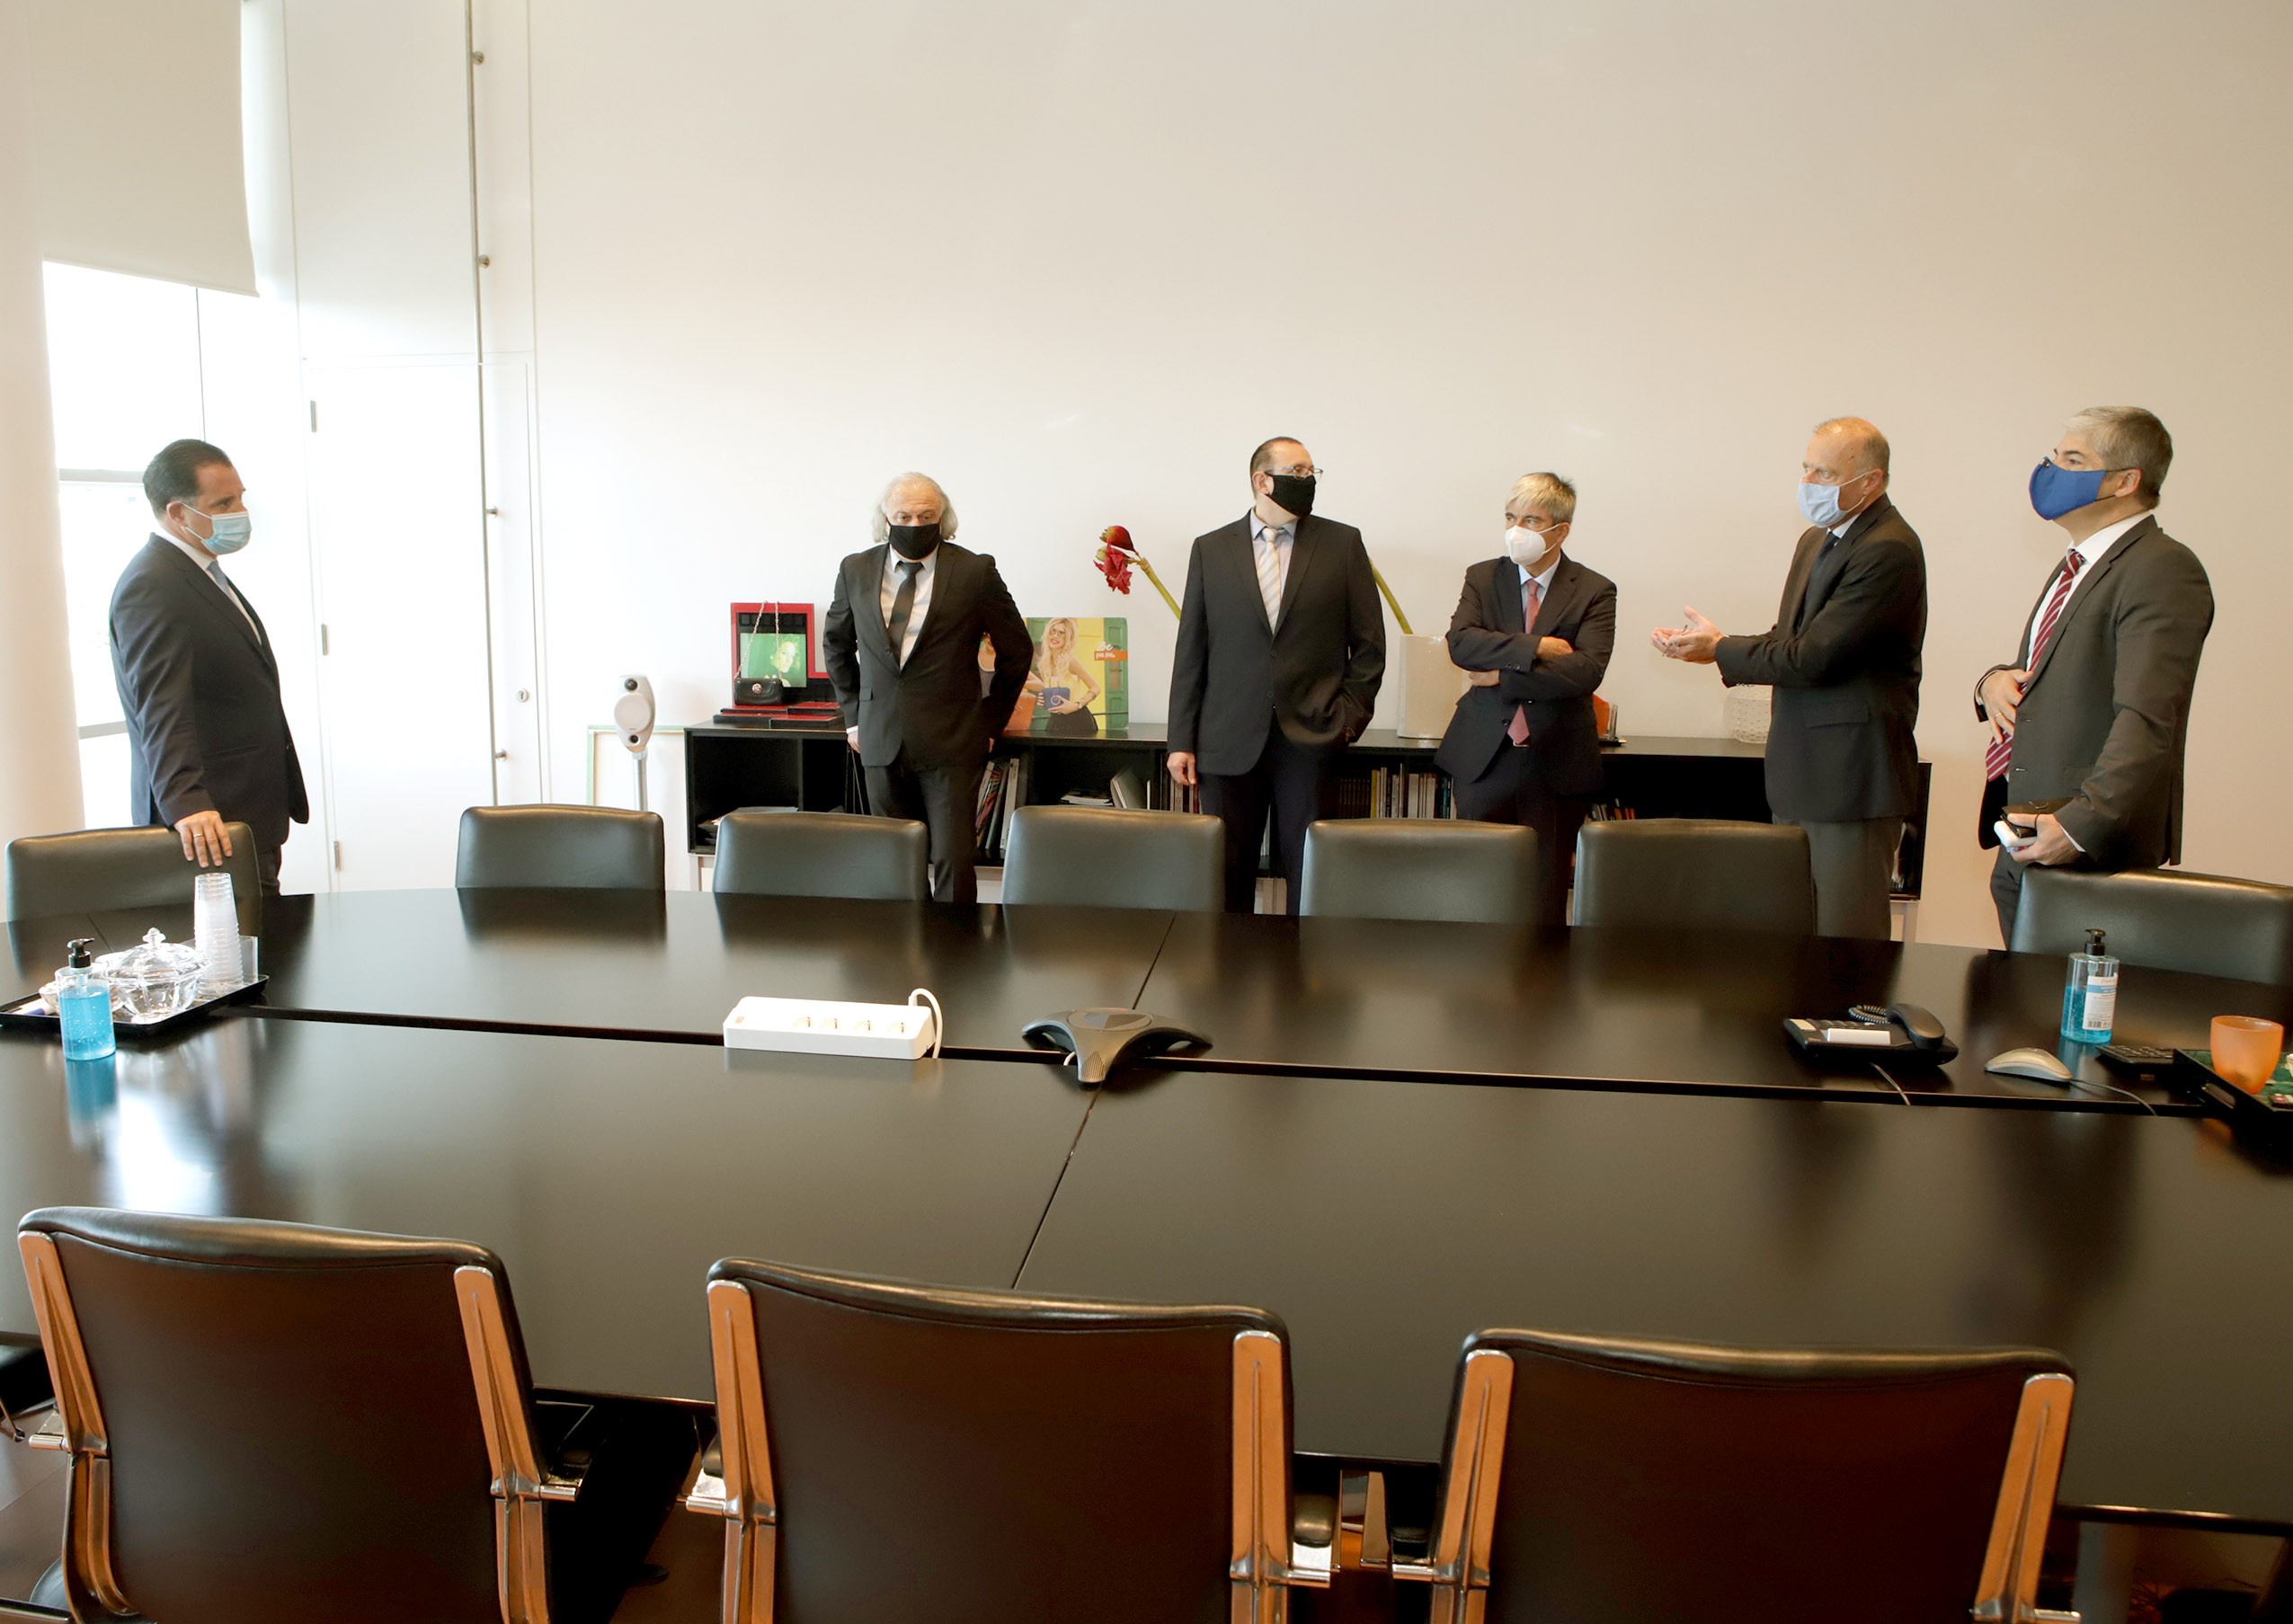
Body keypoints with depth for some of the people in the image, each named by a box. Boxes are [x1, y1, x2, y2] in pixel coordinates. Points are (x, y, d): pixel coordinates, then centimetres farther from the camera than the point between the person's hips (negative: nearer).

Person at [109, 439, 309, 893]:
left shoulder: (203, 573, 17)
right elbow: (161, 710, -26)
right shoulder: (152, 588, -15)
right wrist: (186, 804, -36)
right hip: (208, 822, -9)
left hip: (252, 819, 9)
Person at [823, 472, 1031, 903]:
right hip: (881, 742, 3)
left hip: (951, 742, -3)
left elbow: (1016, 650, 5)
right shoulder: (856, 571, 6)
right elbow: (836, 643, 22)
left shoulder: (974, 571, -4)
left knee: (954, 860, -7)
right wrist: (853, 714, 16)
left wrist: (990, 721, 5)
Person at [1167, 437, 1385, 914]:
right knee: (1225, 875, 4)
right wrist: (1182, 740, 2)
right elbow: (1190, 652, 6)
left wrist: (1351, 713, -1)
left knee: (1311, 875, 1)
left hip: (1311, 740, 0)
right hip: (1230, 743, 1)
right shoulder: (1211, 549, 7)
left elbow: (1369, 642, 9)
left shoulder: (1342, 543, 7)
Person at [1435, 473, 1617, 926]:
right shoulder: (1482, 578, 8)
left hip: (1556, 764, -1)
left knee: (1546, 897, 4)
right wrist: (1535, 647, -17)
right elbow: (1460, 642, -9)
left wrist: (1503, 676, -13)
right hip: (1484, 757, 2)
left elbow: (1586, 670, -14)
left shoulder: (1595, 591, 1)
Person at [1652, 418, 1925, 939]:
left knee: (1845, 938, -3)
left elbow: (1812, 658, -20)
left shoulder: (1888, 551, -17)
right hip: (1800, 773, 9)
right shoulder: (1816, 540, 15)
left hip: (1851, 776, -9)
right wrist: (1713, 647, 0)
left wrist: (1721, 650, -7)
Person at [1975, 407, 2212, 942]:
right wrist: (1994, 681, 3)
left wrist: (2081, 827, -30)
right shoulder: (2078, 566, 19)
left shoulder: (2164, 570, -13)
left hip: (2092, 849, -9)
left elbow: (2147, 721, -23)